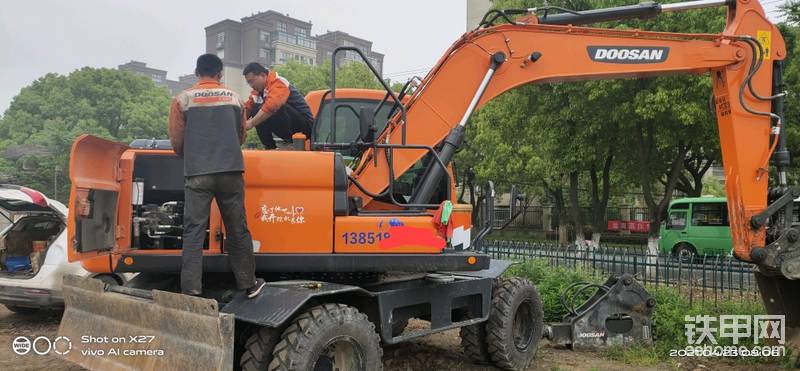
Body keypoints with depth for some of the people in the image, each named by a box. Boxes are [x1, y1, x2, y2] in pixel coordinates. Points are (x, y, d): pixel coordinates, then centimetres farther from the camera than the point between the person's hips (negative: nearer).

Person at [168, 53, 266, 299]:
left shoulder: (183, 99, 3)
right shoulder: (234, 98, 11)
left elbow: (176, 141, 5)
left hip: (197, 174, -2)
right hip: (231, 171, 2)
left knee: (194, 232, 1)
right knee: (237, 229, 10)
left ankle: (191, 291, -1)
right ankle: (248, 283, 18)